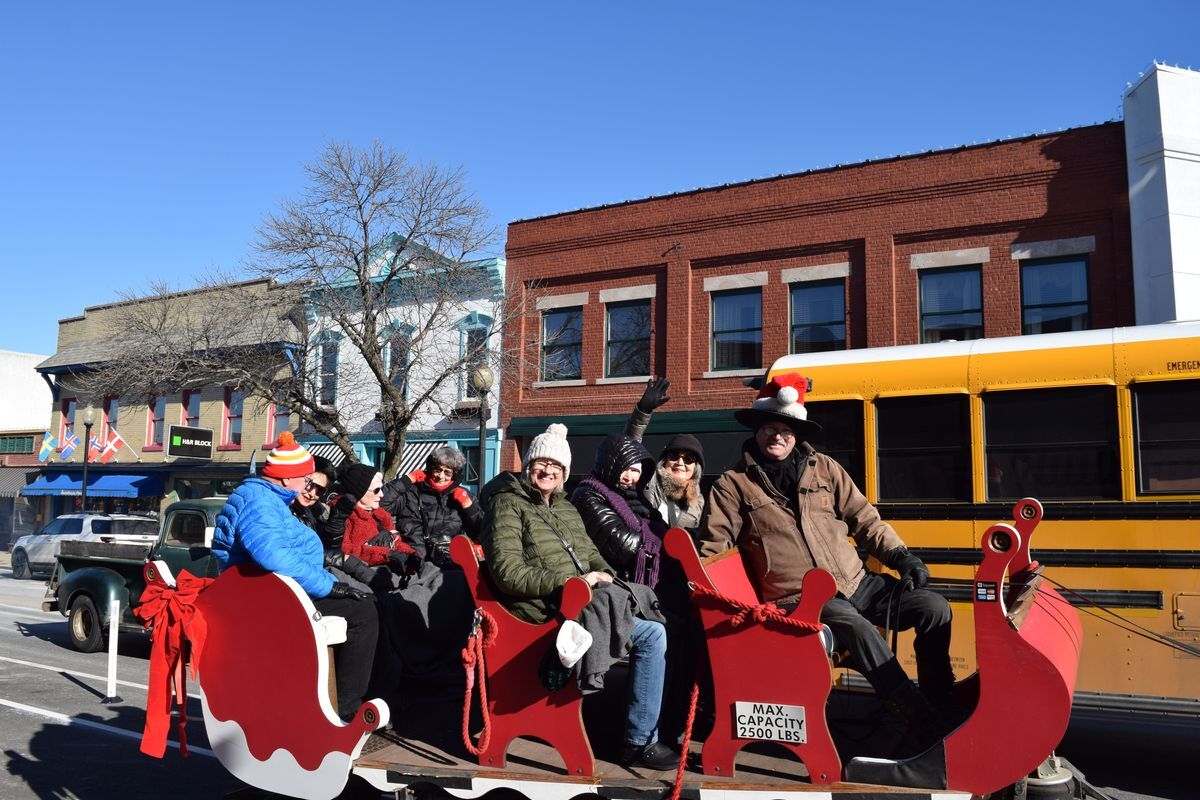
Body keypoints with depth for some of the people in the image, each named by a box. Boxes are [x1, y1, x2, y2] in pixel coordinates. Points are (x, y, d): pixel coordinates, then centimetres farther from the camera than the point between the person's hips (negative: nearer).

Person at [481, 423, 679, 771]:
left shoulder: (566, 507, 22)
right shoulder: (508, 504, -3)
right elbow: (507, 573, -14)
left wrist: (604, 574, 1)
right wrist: (571, 582, -18)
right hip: (546, 610, -8)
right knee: (651, 634, -20)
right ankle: (640, 742, -10)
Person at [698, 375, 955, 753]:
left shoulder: (824, 468, 13)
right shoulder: (734, 485, 2)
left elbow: (865, 520, 17)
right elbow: (711, 549, 1)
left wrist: (901, 557, 3)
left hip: (856, 583, 5)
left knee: (934, 608, -11)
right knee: (858, 628, -34)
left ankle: (942, 708, 5)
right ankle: (923, 727, -27)